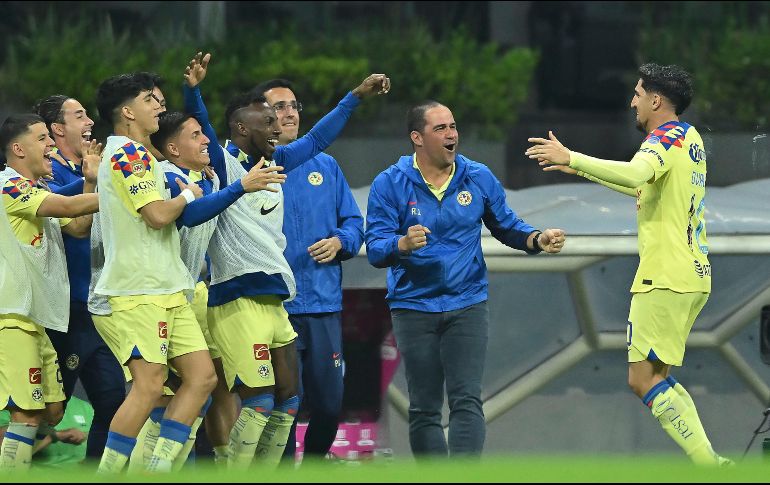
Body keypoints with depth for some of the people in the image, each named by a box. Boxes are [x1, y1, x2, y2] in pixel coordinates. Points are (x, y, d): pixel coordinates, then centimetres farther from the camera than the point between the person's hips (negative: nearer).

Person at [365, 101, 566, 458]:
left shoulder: (478, 178, 2)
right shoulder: (390, 184, -5)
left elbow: (505, 226, 15)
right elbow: (375, 249, -11)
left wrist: (538, 240, -4)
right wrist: (403, 244, -33)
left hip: (467, 305, 0)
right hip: (414, 306, 0)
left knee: (466, 401, -12)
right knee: (423, 410, 5)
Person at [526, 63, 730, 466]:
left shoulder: (666, 138, -12)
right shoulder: (690, 138, 17)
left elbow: (636, 175, -36)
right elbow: (645, 186, 34)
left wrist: (573, 158, -35)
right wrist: (583, 170, 38)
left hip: (665, 279, -10)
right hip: (694, 276, 10)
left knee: (643, 379, -9)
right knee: (656, 376, 14)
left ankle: (710, 464, -17)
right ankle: (707, 461, 4)